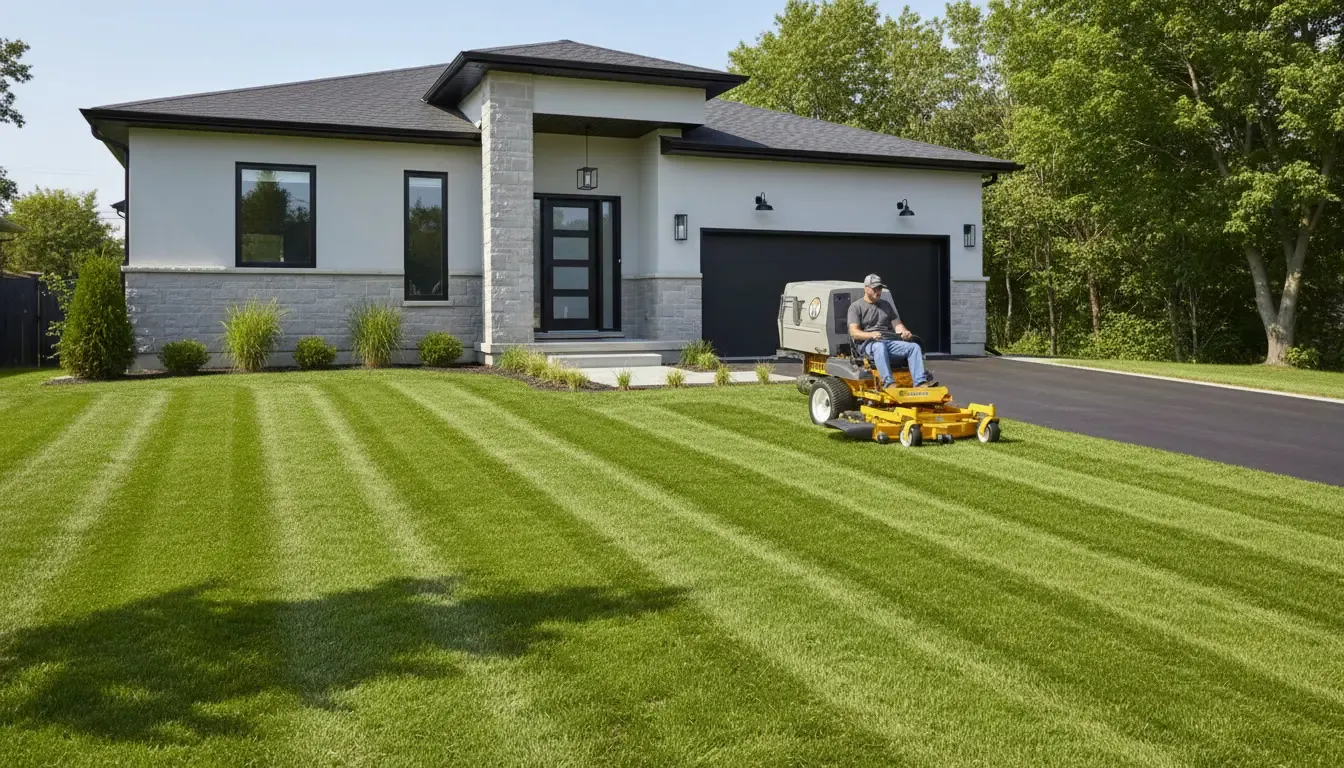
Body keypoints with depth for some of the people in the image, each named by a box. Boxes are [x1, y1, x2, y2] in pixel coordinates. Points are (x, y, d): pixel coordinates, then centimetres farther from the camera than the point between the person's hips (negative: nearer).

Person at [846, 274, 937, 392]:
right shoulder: (856, 307, 7)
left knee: (914, 346, -18)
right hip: (867, 343, -5)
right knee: (880, 346, -40)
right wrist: (871, 335, -27)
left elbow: (897, 324, 19)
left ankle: (920, 382, -31)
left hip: (889, 342, 5)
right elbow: (853, 332, -7)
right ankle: (888, 383, -53)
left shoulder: (886, 305, 26)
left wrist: (904, 331, -7)